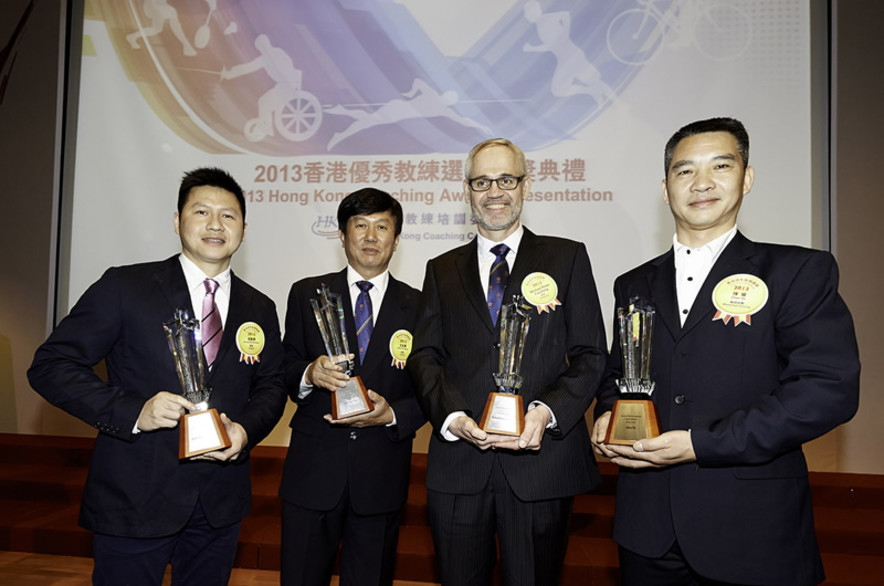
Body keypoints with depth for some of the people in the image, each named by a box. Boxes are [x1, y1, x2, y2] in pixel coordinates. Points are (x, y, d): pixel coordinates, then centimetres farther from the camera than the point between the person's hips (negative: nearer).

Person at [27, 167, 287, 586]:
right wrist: (133, 411, -21)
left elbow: (271, 386, 11)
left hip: (221, 504, 4)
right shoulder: (123, 287, -5)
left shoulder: (260, 309, 8)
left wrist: (245, 429, -11)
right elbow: (51, 366, -7)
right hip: (133, 500, -3)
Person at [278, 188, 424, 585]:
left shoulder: (419, 307, 2)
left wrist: (392, 414, -15)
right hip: (313, 469, 0)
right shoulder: (307, 294, 4)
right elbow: (285, 370, 4)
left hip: (382, 477, 0)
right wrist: (308, 374, -17)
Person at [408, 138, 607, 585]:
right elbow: (425, 356, 6)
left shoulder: (567, 258, 6)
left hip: (541, 461, -1)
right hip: (458, 465, 2)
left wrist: (547, 411, -15)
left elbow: (590, 357, 1)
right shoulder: (442, 270, 13)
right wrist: (452, 416, -11)